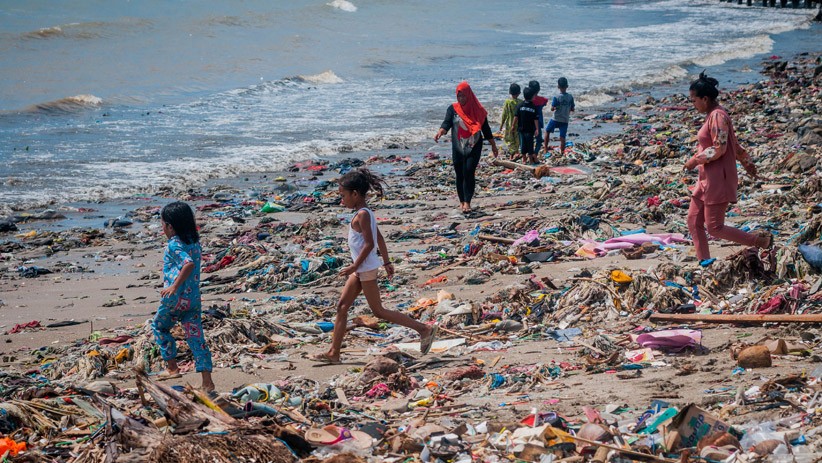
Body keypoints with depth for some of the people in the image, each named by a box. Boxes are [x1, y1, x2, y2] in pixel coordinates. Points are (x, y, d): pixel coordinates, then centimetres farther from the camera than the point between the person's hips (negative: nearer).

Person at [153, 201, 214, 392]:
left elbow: (189, 263, -29)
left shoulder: (174, 244, -13)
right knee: (196, 337, 4)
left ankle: (172, 367, 20)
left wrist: (175, 286, -27)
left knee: (159, 326, 19)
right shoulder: (194, 242, 10)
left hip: (176, 297, -6)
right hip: (194, 297, 6)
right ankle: (207, 381, -6)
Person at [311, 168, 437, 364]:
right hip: (361, 269, 10)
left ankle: (424, 329, 1)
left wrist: (354, 267, -20)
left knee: (378, 311, -3)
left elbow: (369, 244, -24)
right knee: (342, 306, 9)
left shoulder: (362, 215, -18)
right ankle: (333, 353, 11)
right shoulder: (366, 213, 10)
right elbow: (380, 239, 17)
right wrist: (387, 262, 21)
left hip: (366, 268, -10)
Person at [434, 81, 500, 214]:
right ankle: (462, 201, 20)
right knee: (460, 175, 6)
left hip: (474, 147, -2)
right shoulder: (453, 109, 4)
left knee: (469, 172, -14)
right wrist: (440, 132, -31)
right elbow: (447, 123, -10)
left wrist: (493, 146, 12)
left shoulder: (477, 111, 3)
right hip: (458, 148, 2)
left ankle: (467, 202, -16)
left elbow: (486, 129, 9)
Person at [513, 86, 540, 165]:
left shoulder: (520, 105, -5)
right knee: (530, 144, 4)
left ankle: (524, 158, 16)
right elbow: (536, 119, -9)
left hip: (521, 128, 2)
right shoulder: (534, 107, -9)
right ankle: (531, 160, 8)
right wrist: (537, 129, -5)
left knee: (523, 144, 10)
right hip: (530, 129, -2)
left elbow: (516, 117, -3)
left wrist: (513, 125, 6)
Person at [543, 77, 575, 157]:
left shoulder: (556, 98, -14)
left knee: (547, 131, 20)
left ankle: (546, 148, 19)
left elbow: (552, 108, -14)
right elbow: (572, 109, 3)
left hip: (556, 119, -2)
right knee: (562, 137, 5)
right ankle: (562, 153, 4)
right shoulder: (570, 97, -4)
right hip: (565, 120, 2)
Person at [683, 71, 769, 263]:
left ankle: (762, 241, 0)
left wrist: (695, 160, -15)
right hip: (707, 179, 10)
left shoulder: (718, 116, -17)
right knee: (693, 221, 8)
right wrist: (747, 163, 31)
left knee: (715, 228, -8)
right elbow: (734, 143, 23)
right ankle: (704, 263, 11)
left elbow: (719, 148, -25)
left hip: (719, 180, -10)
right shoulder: (712, 115, 14)